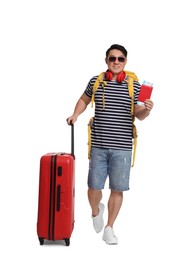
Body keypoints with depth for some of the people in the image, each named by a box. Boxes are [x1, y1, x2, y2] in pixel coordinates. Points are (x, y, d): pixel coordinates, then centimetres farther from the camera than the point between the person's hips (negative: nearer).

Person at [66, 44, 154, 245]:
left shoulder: (134, 85, 2)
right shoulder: (95, 81, 4)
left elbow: (139, 115, 6)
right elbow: (84, 100, 22)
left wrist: (147, 110, -15)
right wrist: (75, 114, 6)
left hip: (122, 147, 0)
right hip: (98, 145, 1)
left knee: (117, 189, 4)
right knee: (94, 187, 4)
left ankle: (109, 229, 21)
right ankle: (96, 211, 38)